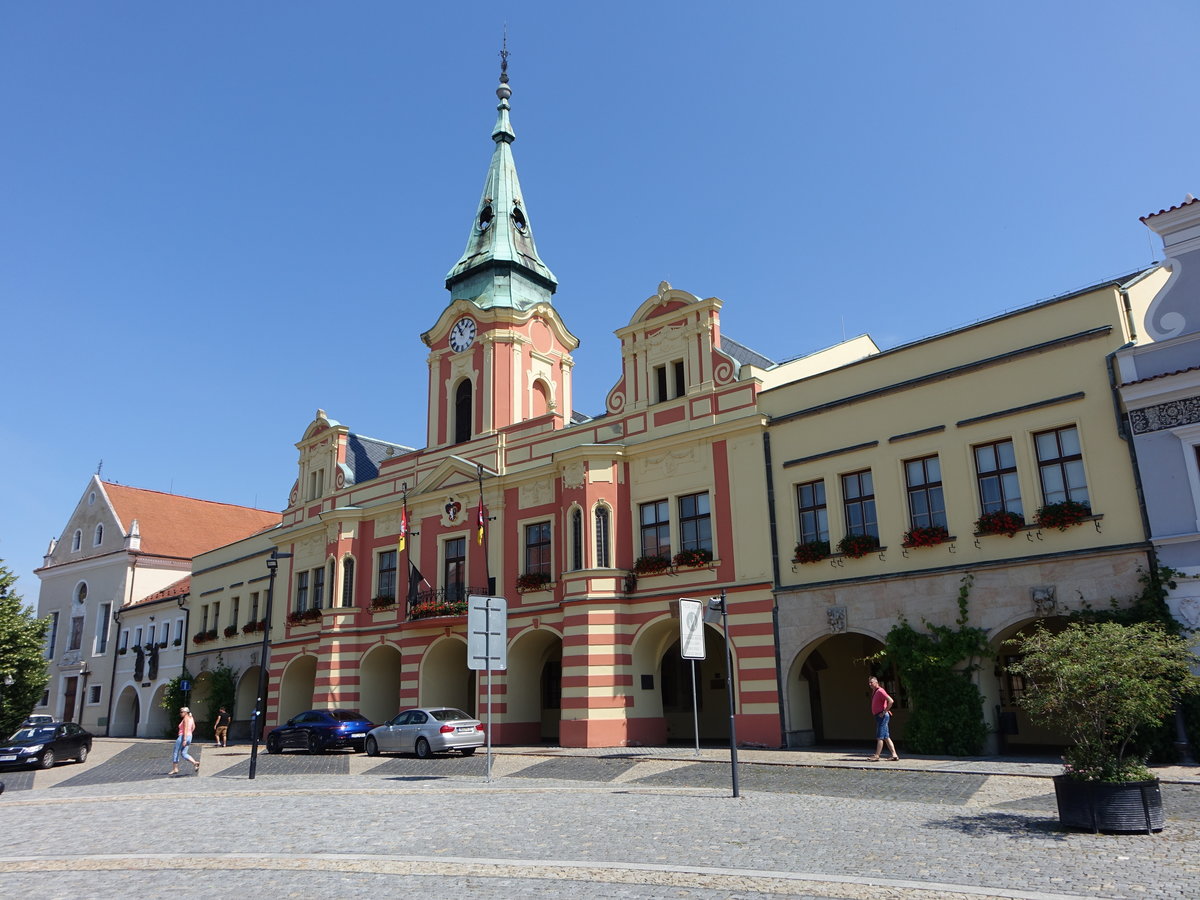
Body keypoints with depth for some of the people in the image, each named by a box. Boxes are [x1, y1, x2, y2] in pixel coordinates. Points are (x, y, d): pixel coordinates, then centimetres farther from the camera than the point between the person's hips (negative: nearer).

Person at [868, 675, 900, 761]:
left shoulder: (880, 691, -14)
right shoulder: (874, 692, 16)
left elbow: (891, 701, -24)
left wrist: (884, 712, -19)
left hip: (882, 716, -10)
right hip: (878, 716, 10)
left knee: (880, 737, -8)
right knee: (886, 737, 8)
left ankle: (877, 755, -9)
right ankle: (894, 755, 9)